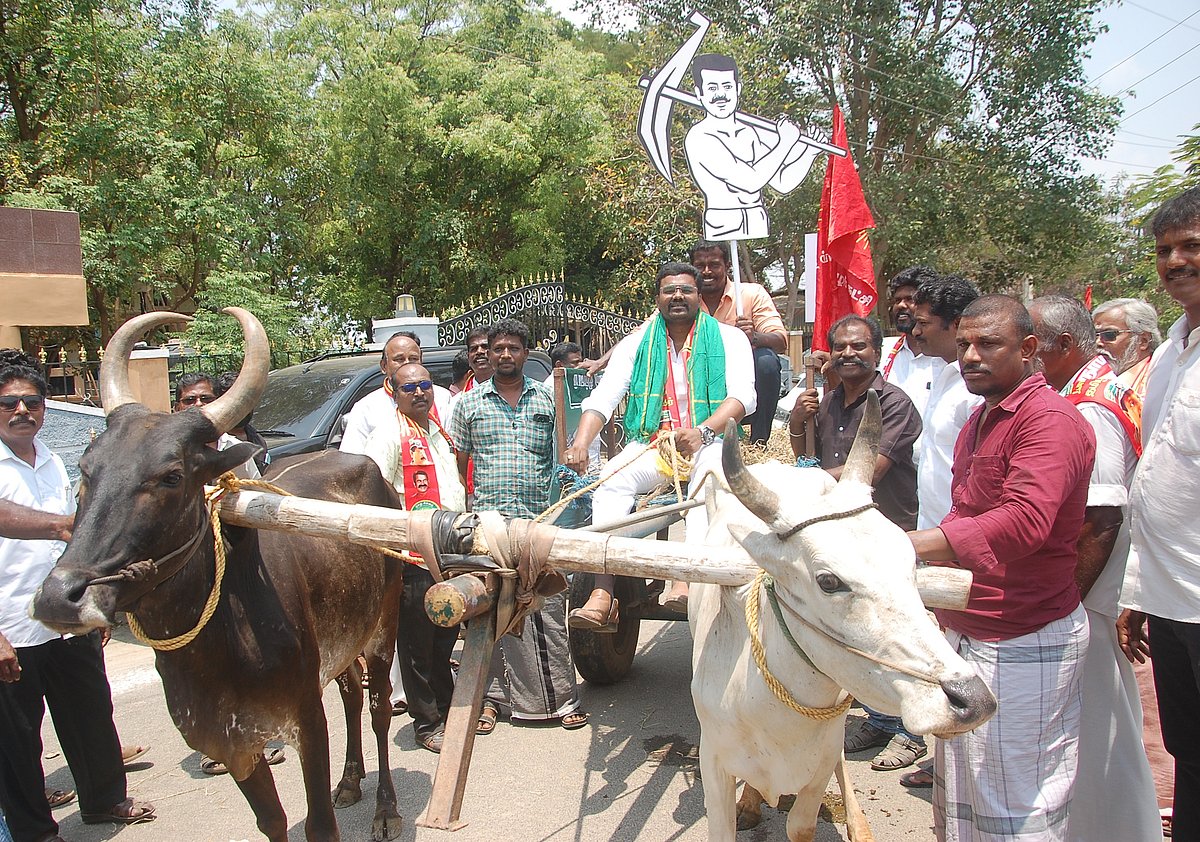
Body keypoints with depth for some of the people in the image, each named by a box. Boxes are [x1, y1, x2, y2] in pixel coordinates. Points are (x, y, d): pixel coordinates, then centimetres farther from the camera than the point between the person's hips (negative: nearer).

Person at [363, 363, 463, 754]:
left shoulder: (441, 432, 16)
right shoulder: (389, 435, -9)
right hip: (415, 559, -7)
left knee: (445, 640, 18)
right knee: (418, 645, 4)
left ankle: (447, 710, 33)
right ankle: (427, 723, 16)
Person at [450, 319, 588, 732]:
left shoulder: (548, 398, 11)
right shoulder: (469, 403, 10)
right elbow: (458, 464, 13)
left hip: (541, 518, 0)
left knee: (550, 610, 1)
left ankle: (563, 698, 9)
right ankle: (490, 697, 14)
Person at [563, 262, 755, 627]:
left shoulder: (729, 338, 10)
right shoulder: (637, 343, 15)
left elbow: (744, 395, -5)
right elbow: (602, 398, 4)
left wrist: (703, 431, -24)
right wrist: (580, 444, -15)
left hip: (708, 442, -1)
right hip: (649, 444, 2)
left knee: (711, 473, -36)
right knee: (612, 478, -29)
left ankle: (687, 578, -50)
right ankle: (603, 595, -39)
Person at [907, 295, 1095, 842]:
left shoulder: (1049, 419, -18)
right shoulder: (979, 420, 15)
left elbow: (1023, 522, -34)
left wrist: (905, 547, -42)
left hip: (1025, 644, -9)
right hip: (964, 630, 9)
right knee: (961, 798, 19)